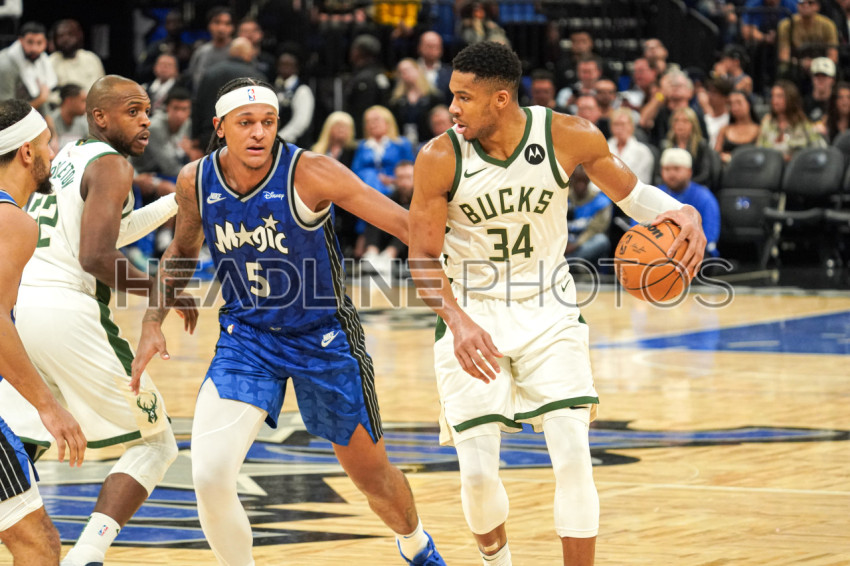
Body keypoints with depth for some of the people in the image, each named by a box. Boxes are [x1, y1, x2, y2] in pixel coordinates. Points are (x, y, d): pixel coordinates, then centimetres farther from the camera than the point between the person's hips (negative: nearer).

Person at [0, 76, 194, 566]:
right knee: (156, 443, 5)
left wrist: (175, 204, 39)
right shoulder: (111, 165, -4)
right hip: (69, 312, -8)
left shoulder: (63, 159, 22)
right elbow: (95, 258, -15)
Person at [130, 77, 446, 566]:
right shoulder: (196, 181, -9)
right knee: (211, 473, -20)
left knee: (372, 474, 12)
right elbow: (182, 251, 12)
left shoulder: (309, 173, -22)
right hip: (246, 337, 2)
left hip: (323, 337, -2)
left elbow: (405, 223, -20)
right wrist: (154, 323, 3)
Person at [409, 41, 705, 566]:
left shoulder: (569, 136, -14)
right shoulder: (440, 159, -16)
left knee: (574, 459, -11)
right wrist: (458, 321, -28)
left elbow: (630, 191, 3)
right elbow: (423, 257, -11)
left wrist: (682, 211, -18)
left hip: (549, 311, 1)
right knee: (478, 472, -6)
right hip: (472, 316, -1)